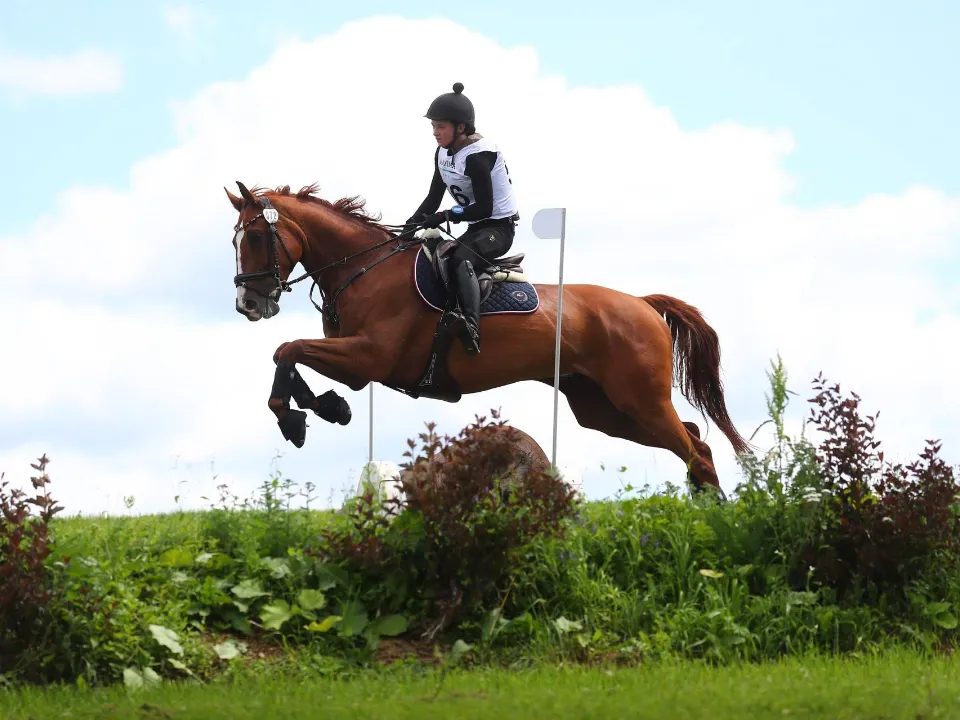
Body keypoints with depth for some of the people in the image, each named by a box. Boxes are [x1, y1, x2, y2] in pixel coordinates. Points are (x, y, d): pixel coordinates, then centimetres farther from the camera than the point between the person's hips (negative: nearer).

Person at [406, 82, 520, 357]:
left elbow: (484, 208, -24)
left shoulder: (477, 157, -21)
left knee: (460, 258, -35)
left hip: (500, 227, -11)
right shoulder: (443, 154, 7)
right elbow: (433, 198, 11)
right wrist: (412, 223, -5)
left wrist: (446, 216, -28)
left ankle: (471, 328, -55)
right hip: (477, 229, 11)